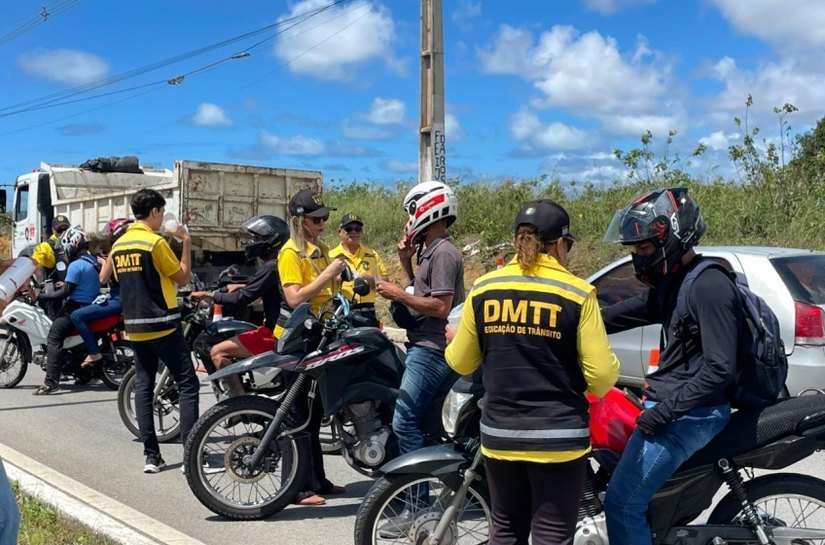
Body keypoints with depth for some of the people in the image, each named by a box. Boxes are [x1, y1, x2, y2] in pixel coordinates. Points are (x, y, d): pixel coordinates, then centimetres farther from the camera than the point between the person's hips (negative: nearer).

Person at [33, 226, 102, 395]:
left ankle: (51, 382, -23)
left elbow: (64, 293, -18)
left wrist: (39, 296, -14)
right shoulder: (93, 261, 11)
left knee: (54, 338, -13)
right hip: (91, 306, 10)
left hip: (77, 308, -10)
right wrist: (65, 284, 26)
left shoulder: (76, 265, -16)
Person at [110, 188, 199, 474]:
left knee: (143, 386, 9)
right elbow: (183, 277, -8)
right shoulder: (156, 242, -13)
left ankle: (151, 455, 9)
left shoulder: (118, 244, 9)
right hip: (162, 325, -7)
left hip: (134, 326, 7)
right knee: (188, 385, -2)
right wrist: (186, 242, -2)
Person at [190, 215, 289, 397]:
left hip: (275, 333, -10)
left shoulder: (270, 267, -18)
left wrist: (207, 295, -11)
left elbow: (242, 299, -19)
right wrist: (244, 286, 26)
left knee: (217, 352, -10)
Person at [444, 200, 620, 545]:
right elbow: (602, 375, -11)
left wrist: (454, 339, 31)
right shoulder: (577, 293, -10)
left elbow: (461, 363, 9)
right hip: (557, 436, -3)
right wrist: (609, 368, 12)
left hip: (499, 434, 4)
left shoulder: (483, 289, 0)